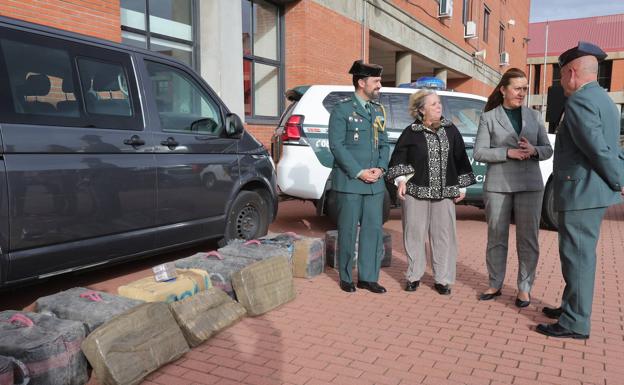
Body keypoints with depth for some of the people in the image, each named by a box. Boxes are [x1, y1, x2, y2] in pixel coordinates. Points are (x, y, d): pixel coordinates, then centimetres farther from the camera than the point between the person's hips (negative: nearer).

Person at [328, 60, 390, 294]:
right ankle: (346, 277, 18)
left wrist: (380, 168, -2)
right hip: (349, 181, -5)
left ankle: (368, 277, 18)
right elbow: (337, 145, -10)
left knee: (373, 229, 6)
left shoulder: (378, 110, 15)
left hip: (375, 183, 6)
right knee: (348, 231, 4)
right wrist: (358, 172, -15)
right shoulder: (342, 109, -3)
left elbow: (384, 143, 16)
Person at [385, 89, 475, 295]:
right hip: (415, 191, -2)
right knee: (414, 233, 5)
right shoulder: (411, 133, 0)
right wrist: (401, 180, -8)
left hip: (444, 193, 2)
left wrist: (461, 186, 10)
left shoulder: (451, 131, 7)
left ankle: (443, 279, 14)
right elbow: (398, 158, 3)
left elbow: (460, 159, 11)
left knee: (444, 234, 3)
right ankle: (414, 276, 18)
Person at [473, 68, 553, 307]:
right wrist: (508, 152, -17)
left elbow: (548, 150, 10)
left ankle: (524, 288, 15)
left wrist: (534, 150, -12)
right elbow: (479, 153, -4)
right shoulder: (489, 117, 2)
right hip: (497, 186, -2)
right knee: (496, 237, 7)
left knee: (527, 238, 4)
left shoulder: (534, 116, 10)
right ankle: (495, 285, 19)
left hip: (529, 185, 2)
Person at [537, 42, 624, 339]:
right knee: (578, 255, 18)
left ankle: (575, 324, 7)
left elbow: (599, 148, -21)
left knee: (577, 256, -3)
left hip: (581, 192, -10)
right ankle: (572, 307, 31)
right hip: (593, 192, 10)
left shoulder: (579, 101, -16)